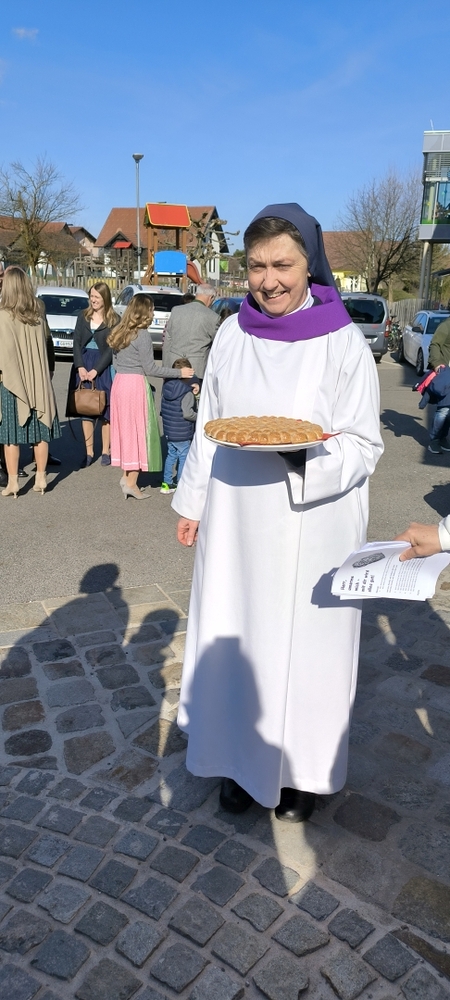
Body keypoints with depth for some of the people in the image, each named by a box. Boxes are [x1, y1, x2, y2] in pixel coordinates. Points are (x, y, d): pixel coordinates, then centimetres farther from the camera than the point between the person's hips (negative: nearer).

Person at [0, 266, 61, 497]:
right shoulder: (37, 316, 3)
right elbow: (44, 347, 4)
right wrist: (41, 373, 6)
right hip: (37, 381, 4)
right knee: (40, 431, 9)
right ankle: (41, 478, 16)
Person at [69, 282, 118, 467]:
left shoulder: (114, 319, -4)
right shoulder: (83, 316, 8)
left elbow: (111, 348, -8)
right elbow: (76, 343, 4)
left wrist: (95, 370, -14)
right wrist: (80, 367, -9)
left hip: (104, 368, -3)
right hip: (83, 365, 4)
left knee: (105, 411, 0)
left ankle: (106, 451, 11)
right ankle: (89, 453, 9)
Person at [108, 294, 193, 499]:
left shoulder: (119, 332, 11)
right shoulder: (143, 335, -12)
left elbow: (115, 363, 16)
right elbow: (150, 368, -12)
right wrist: (179, 373, -7)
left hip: (119, 382, 8)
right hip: (136, 385, -7)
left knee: (125, 430, 15)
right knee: (139, 431, 1)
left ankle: (126, 475, 19)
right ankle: (131, 482, 5)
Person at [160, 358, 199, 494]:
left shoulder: (166, 387, 3)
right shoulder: (188, 393, -18)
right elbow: (187, 413, -24)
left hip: (168, 431, 7)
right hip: (183, 434, -7)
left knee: (171, 455, 18)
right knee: (184, 458, 4)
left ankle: (166, 483, 24)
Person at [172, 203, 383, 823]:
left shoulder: (344, 343, -8)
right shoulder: (233, 333, 3)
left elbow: (364, 447, -7)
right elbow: (208, 425, 10)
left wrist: (305, 452, -26)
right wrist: (192, 502, 13)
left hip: (313, 527, -3)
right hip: (236, 522, 4)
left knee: (304, 644, 8)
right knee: (235, 638, 12)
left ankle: (302, 771, 31)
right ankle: (242, 759, 34)